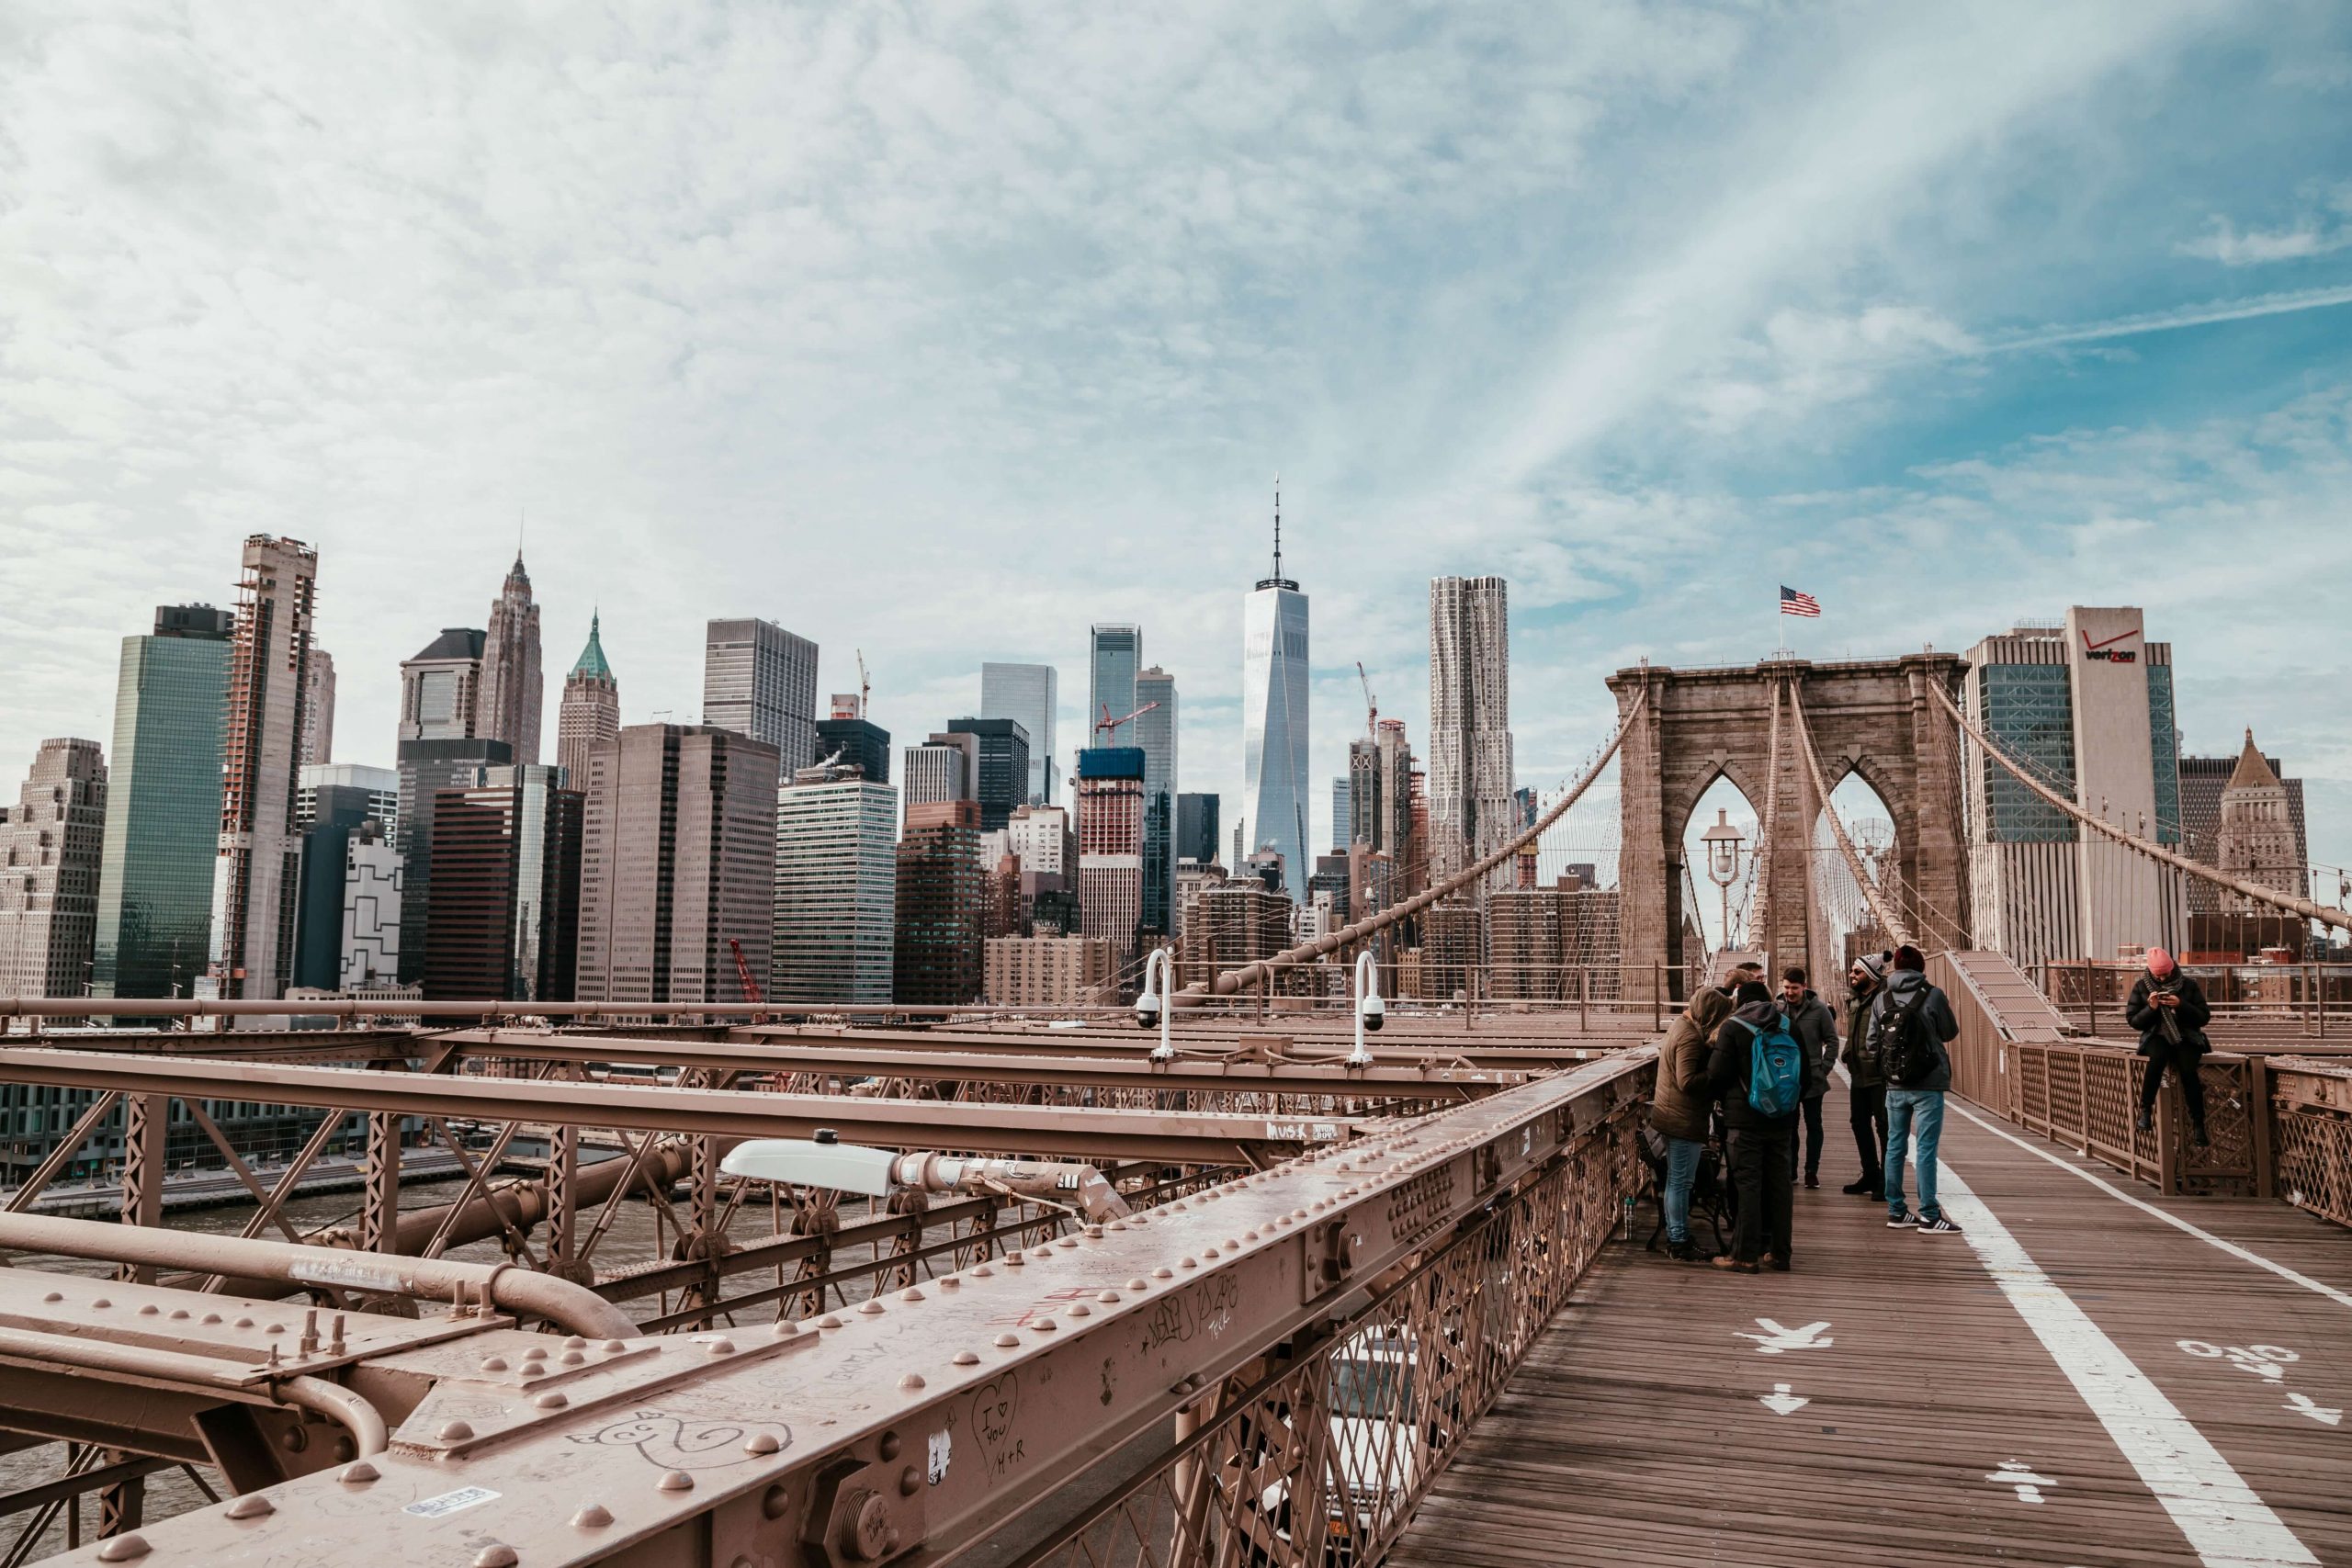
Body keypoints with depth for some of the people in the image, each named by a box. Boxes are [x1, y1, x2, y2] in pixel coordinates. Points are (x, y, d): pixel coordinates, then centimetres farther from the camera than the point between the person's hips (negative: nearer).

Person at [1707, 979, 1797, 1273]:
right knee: (1780, 1183, 11)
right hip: (1782, 1118, 5)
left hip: (1745, 1119, -5)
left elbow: (1717, 1074, -12)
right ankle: (1779, 1252, 18)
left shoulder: (1732, 1028, -10)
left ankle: (1746, 1255, 3)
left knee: (1748, 1185, -1)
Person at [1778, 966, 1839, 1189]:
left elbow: (1832, 1040, 0)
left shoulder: (1818, 1009, -6)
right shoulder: (1777, 1008, -4)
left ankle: (1812, 1171, 16)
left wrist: (1824, 1068, -6)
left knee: (1813, 1125, 7)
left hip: (1812, 1078, -1)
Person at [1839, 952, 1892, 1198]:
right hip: (1859, 1074, 9)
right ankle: (1871, 1175, 31)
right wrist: (1848, 1054, 14)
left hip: (1880, 1075, -9)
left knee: (1884, 1127, -1)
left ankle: (1886, 1181, 8)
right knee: (1860, 1123, 17)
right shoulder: (1854, 998, 11)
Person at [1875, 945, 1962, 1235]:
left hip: (1895, 1086, 4)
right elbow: (1951, 1033, 4)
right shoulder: (1933, 996, -10)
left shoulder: (1881, 999, 0)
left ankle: (1896, 1212, 17)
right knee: (1926, 1149, -1)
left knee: (1895, 1146, 11)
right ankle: (1929, 1216, 1)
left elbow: (1873, 1043, 2)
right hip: (1928, 1085, -4)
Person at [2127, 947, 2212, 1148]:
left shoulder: (2189, 985, 6)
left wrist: (2181, 1005, -14)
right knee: (2157, 1057, -38)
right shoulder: (2141, 987, 7)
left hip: (2186, 1036, 0)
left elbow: (2204, 1017, 3)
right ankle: (2146, 1109, -27)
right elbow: (2134, 1021, 6)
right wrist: (2151, 1008, -13)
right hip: (2157, 1036, 0)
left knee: (2187, 1068, -32)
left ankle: (2197, 1123, -21)